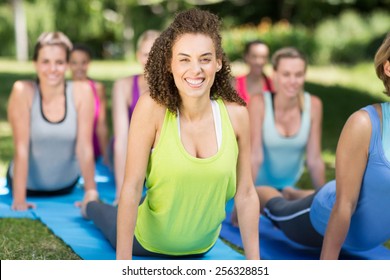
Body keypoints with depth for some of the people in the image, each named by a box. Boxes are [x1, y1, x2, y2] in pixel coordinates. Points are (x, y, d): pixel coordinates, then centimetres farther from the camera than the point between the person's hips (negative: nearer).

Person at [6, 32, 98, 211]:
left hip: (66, 185, 2)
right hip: (28, 184, -2)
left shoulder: (82, 92, -18)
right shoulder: (23, 91, -22)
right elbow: (21, 148, -24)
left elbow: (84, 146, -17)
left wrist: (91, 193, -20)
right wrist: (19, 200, -27)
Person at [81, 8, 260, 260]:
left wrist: (254, 262, -9)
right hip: (150, 240, -3)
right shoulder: (152, 108, -28)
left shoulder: (236, 115, -20)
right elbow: (131, 187, -25)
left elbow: (246, 193, -11)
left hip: (203, 246, 3)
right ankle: (90, 206, 56)